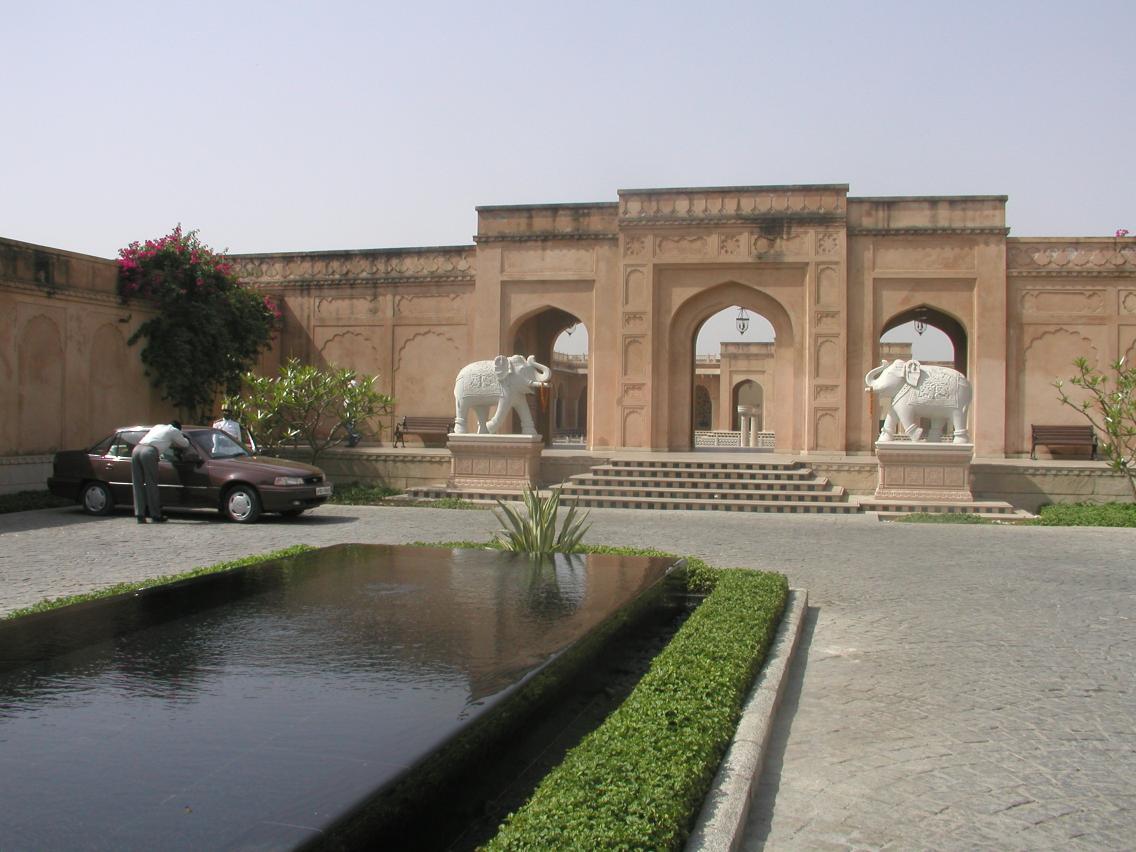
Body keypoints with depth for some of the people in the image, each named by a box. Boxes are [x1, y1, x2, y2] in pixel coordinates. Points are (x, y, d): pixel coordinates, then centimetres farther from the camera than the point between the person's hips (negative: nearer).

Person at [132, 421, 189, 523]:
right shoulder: (174, 431, 18)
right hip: (149, 451, -6)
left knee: (138, 484, 6)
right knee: (151, 484, -1)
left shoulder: (158, 426, 34)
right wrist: (185, 439, 52)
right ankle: (156, 516, 3)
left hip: (136, 449, 6)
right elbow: (185, 444, 31)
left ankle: (140, 515, 4)